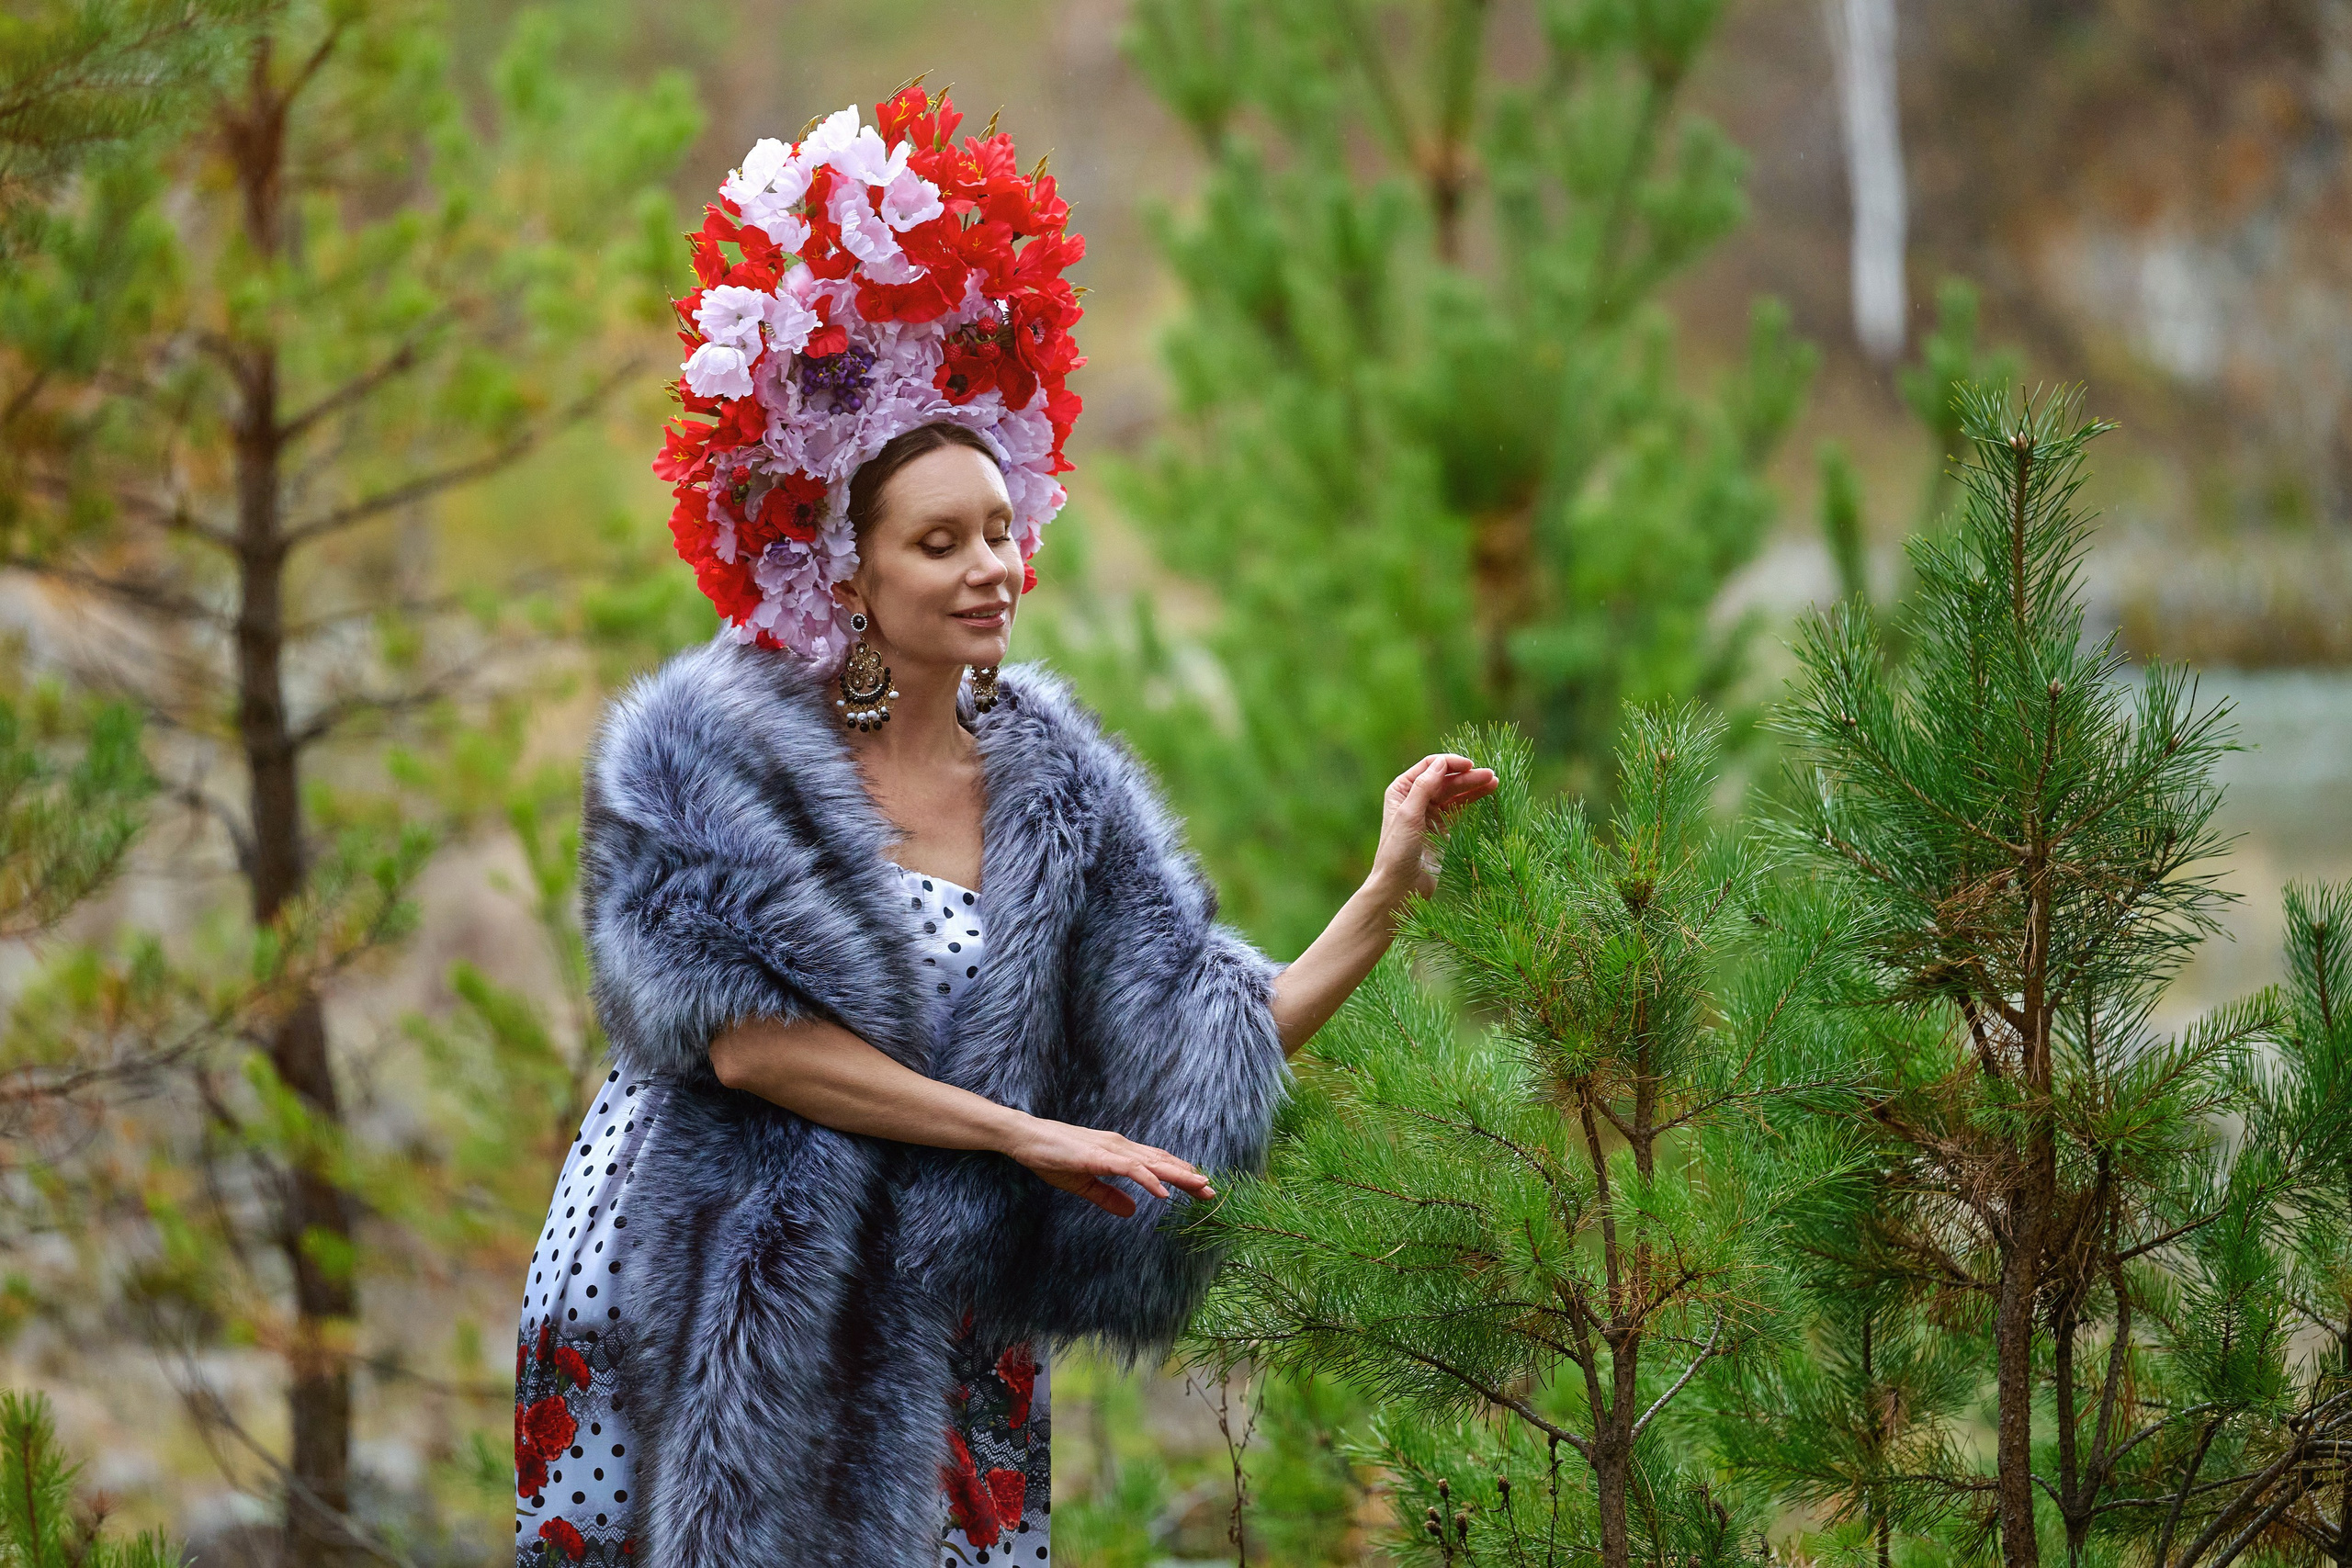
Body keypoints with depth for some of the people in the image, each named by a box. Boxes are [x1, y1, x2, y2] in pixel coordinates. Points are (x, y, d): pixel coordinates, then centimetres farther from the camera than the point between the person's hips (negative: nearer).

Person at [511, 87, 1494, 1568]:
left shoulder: (1057, 786, 4)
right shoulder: (705, 748, -7)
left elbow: (1224, 1050, -1)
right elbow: (745, 1039, -17)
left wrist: (1390, 889, -14)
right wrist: (1026, 1133, -16)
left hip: (940, 1334, 3)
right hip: (713, 1324, -3)